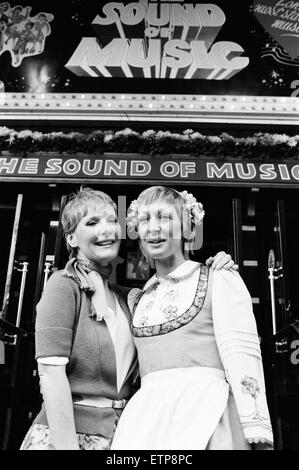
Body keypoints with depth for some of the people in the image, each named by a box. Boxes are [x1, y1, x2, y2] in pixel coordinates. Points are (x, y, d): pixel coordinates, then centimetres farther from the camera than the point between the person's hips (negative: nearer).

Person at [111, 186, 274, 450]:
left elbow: (243, 359, -9)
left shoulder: (220, 280, -1)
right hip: (145, 421, 4)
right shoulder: (138, 300, 13)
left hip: (206, 415, -4)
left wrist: (259, 440, -15)